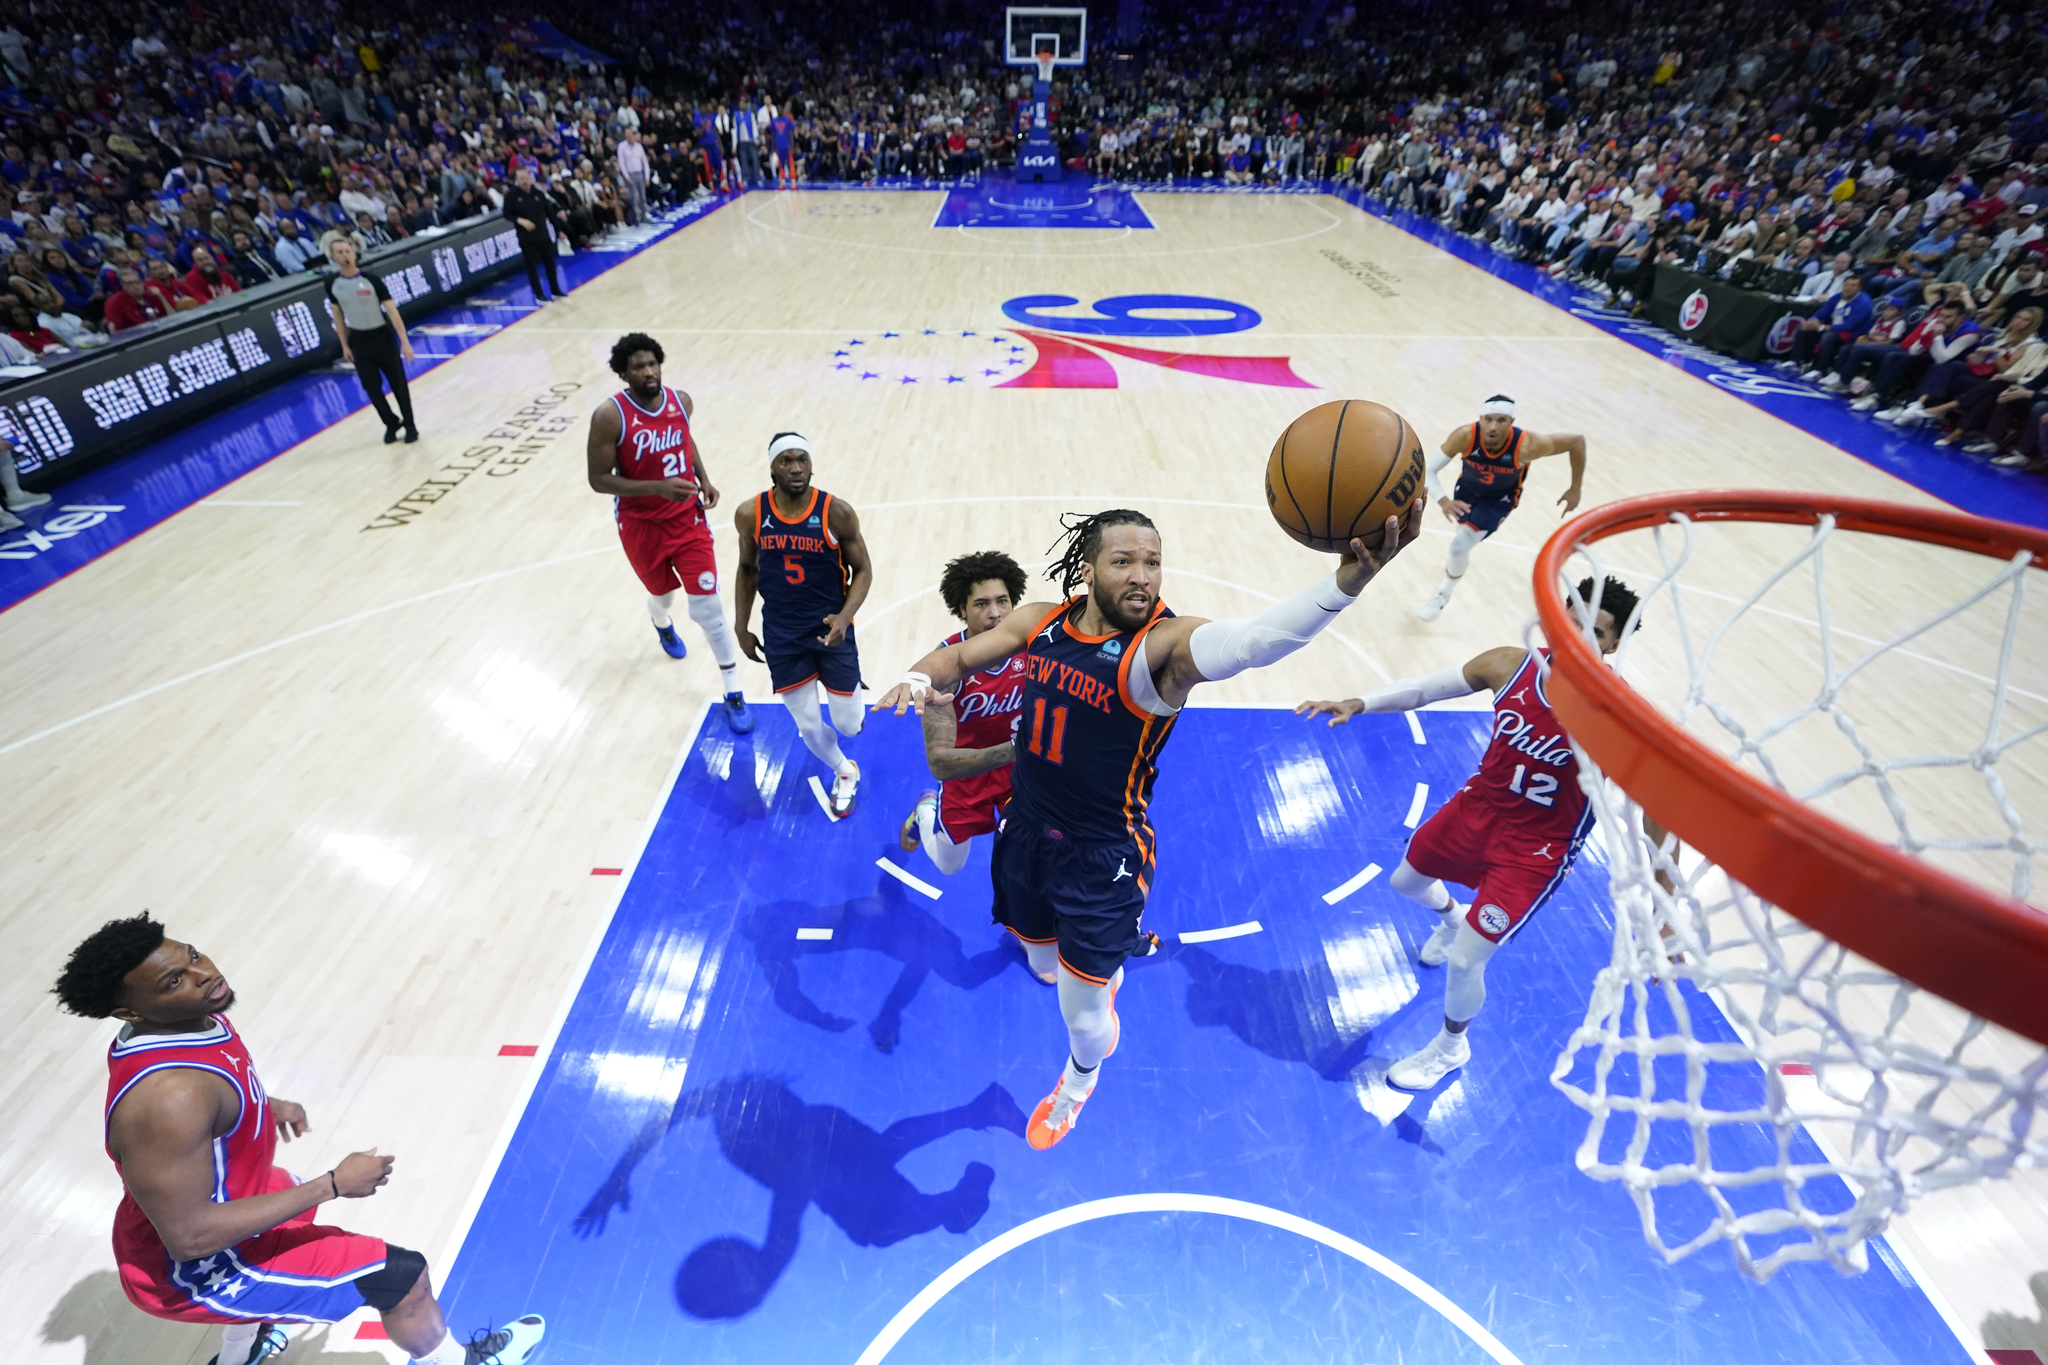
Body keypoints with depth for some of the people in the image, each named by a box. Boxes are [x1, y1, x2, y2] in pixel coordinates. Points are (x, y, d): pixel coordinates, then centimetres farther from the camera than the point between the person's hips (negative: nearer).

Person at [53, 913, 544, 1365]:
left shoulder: (186, 1018, -12)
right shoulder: (170, 1098, -40)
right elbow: (189, 1236, -35)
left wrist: (266, 1105, 19)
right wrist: (335, 1184, -29)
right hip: (190, 1270, -10)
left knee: (294, 1192, 40)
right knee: (404, 1276, -4)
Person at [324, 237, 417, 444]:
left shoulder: (371, 280, -11)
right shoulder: (332, 285, -1)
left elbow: (392, 311, -14)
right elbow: (338, 316, 9)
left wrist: (404, 341, -21)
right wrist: (345, 345, 8)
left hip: (383, 337, -3)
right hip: (358, 341, 3)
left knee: (398, 384, 3)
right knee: (371, 387, 5)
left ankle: (410, 425, 17)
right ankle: (391, 423, 22)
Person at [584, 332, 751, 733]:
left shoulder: (681, 401, -6)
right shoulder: (609, 416, -19)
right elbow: (599, 479, -17)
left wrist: (704, 480, 1)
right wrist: (657, 487, -29)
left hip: (688, 517, 2)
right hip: (641, 525, -1)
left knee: (707, 606, -5)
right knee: (662, 593, 21)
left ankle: (733, 696, 5)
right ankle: (662, 623, 64)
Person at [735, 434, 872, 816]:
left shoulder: (837, 512, -14)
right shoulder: (751, 515, -7)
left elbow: (863, 570, -6)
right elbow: (747, 570, 8)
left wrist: (845, 617, -22)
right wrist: (741, 628, 8)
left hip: (831, 629, -2)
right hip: (781, 634, 2)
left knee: (849, 725, 5)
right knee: (809, 727, 8)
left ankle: (850, 699, 44)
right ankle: (845, 773, 39)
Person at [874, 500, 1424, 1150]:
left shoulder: (1164, 644, -26)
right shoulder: (1042, 622, -8)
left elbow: (1254, 639, -47)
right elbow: (961, 656, 7)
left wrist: (1346, 580, -65)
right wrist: (919, 678, -17)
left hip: (1104, 857, -5)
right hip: (1027, 832, 5)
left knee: (1081, 1013, 10)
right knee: (1047, 969, 26)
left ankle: (1081, 1079, 49)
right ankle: (1114, 963, 64)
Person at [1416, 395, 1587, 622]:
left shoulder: (1526, 445, -35)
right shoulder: (1464, 436, -34)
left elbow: (1577, 441, -20)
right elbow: (1427, 470, -31)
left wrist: (1575, 489, -11)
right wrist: (1443, 501, -49)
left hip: (1499, 500, -2)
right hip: (1467, 489, 3)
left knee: (1460, 545, -19)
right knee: (1464, 536, 29)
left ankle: (1444, 593, 8)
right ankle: (1460, 557, 66)